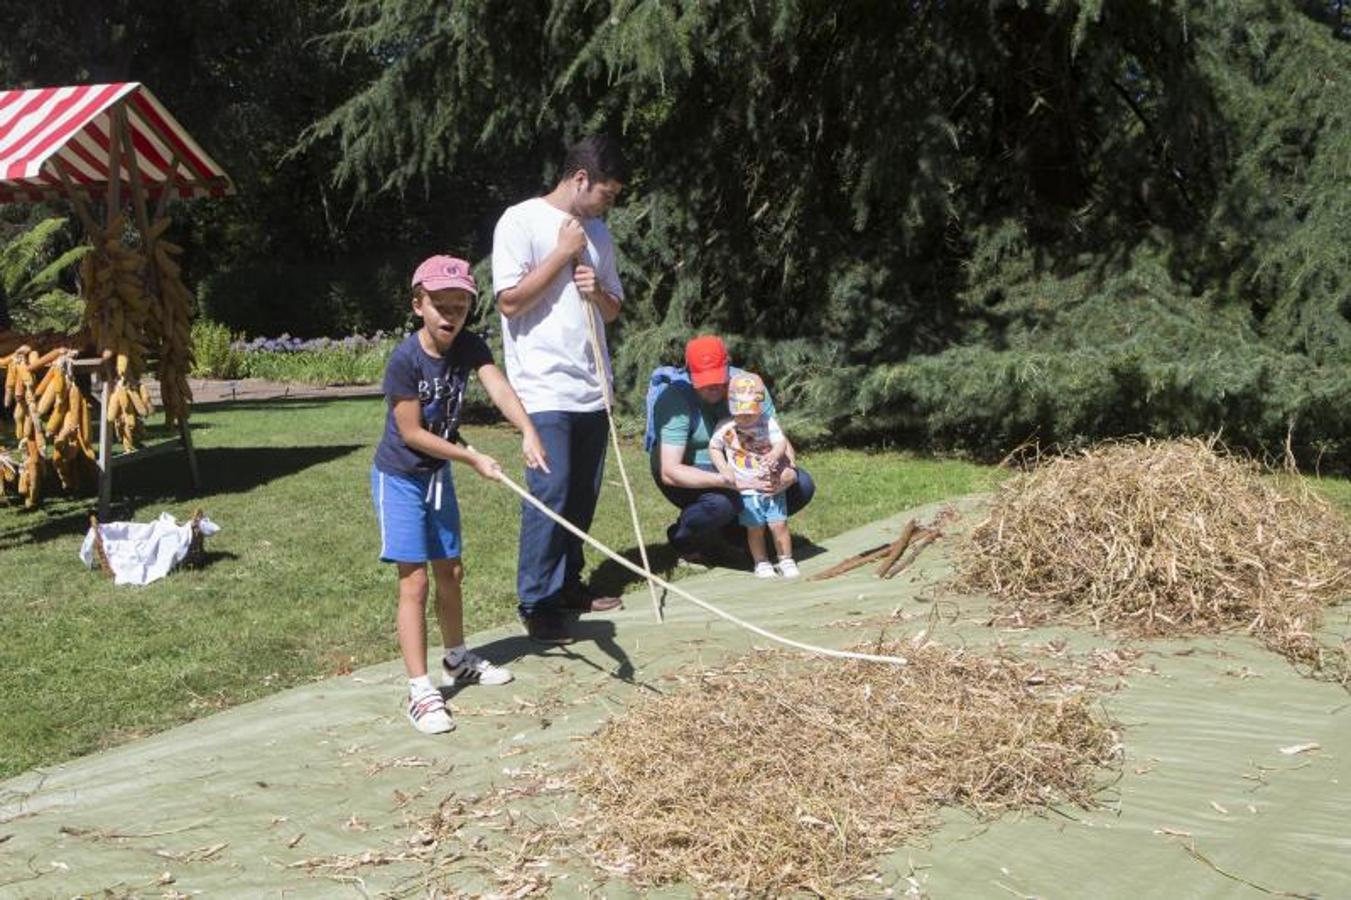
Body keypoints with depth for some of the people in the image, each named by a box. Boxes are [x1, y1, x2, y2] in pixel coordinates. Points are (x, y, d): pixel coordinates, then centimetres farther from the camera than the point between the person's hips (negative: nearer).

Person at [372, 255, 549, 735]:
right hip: (399, 478, -6)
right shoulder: (405, 359, -24)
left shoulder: (469, 347, -9)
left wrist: (528, 431, -44)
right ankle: (420, 691, -5)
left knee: (450, 572, 18)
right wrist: (473, 458, -22)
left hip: (439, 474, 6)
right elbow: (412, 433, -21)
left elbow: (499, 388, -26)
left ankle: (457, 660, 38)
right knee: (414, 582, -9)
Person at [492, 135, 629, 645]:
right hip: (544, 387, -7)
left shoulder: (597, 233, 16)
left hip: (592, 387, 7)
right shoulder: (521, 221, -4)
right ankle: (537, 603, -1)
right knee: (550, 492, -10)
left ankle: (567, 586, 22)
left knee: (583, 495, 9)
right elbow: (509, 301, -11)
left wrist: (597, 291, -2)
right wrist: (563, 254, -9)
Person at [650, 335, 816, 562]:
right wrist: (725, 480, -43)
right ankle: (683, 538, -3)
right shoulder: (676, 398, -24)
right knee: (723, 500, -38)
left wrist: (789, 469, -29)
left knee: (802, 485, -12)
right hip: (690, 476, -5)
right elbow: (669, 472, -31)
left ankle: (730, 526, 7)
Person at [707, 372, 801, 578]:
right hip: (746, 489, 0)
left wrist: (775, 454, -37)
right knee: (755, 528, 6)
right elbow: (713, 448, 6)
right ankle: (761, 563, 24)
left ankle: (786, 561, 18)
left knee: (779, 524, 1)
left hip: (773, 485, 0)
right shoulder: (724, 428, -6)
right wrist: (724, 469, -8)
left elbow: (781, 442, -14)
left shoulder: (768, 423, -7)